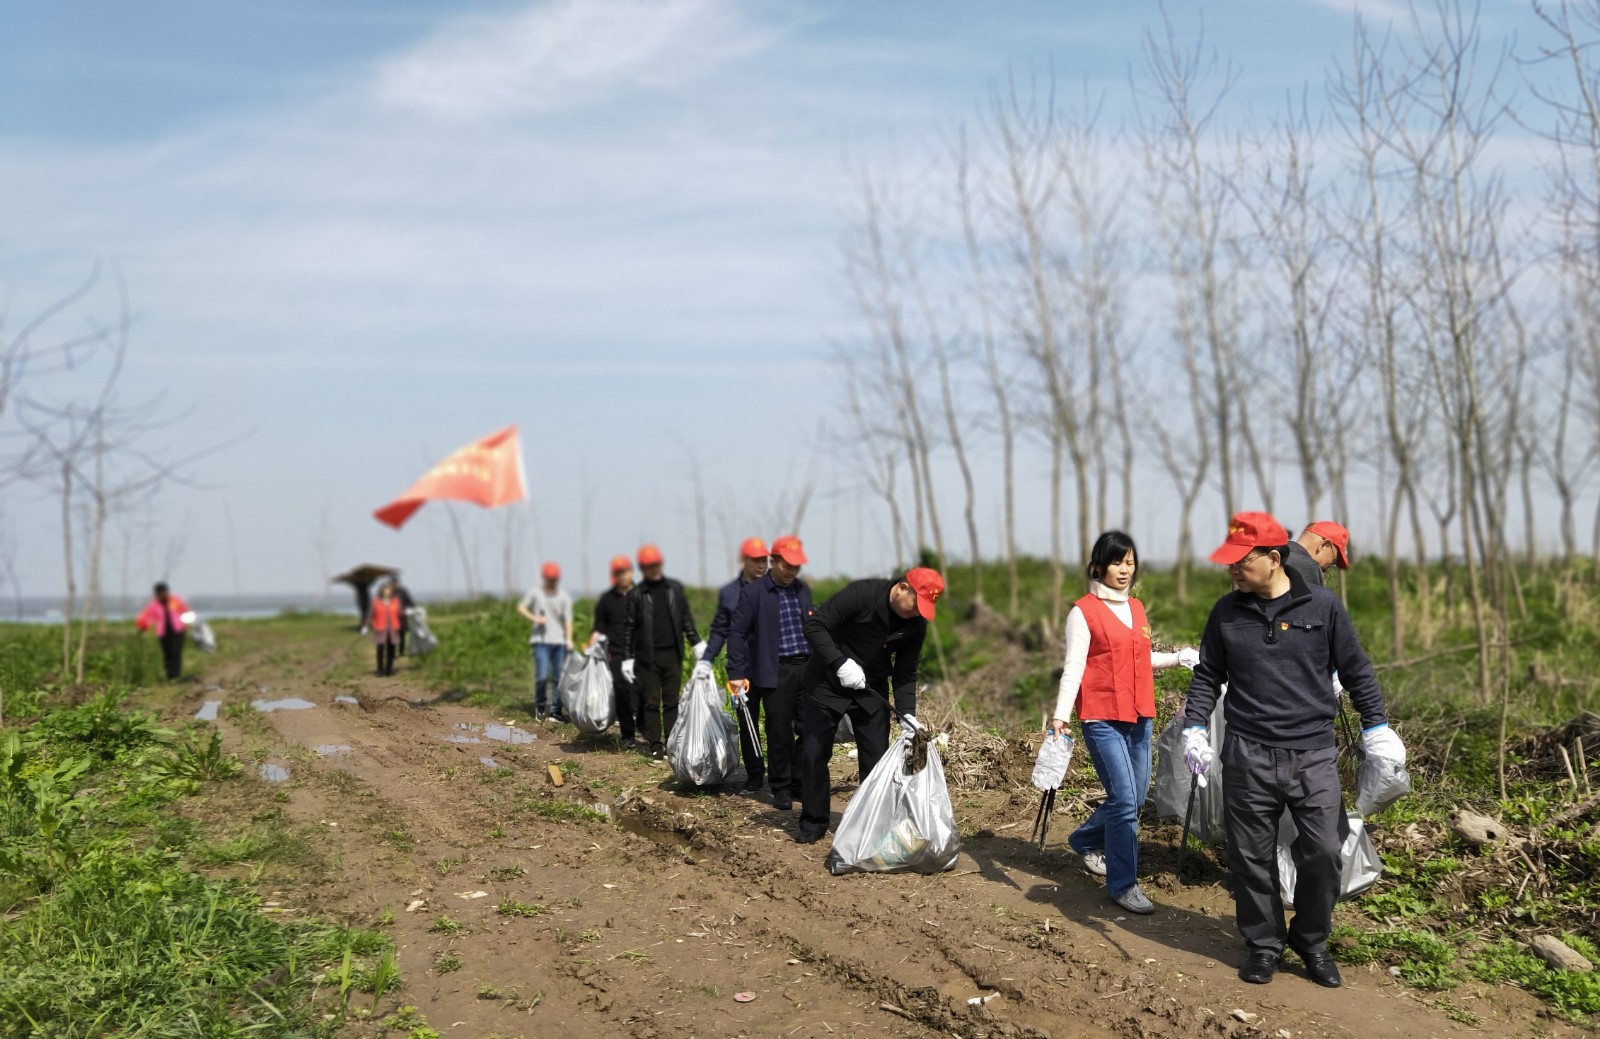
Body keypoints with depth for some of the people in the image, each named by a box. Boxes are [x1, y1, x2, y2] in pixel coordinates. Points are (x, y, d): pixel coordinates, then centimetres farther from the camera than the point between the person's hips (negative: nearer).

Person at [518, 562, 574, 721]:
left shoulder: (564, 596, 5)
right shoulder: (535, 592, 3)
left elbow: (567, 619, 1)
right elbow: (521, 607, 9)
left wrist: (569, 639, -12)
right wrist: (533, 618, -9)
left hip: (559, 641, 2)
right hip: (541, 640, -2)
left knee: (559, 678, 3)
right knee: (542, 676, -13)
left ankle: (555, 710, 12)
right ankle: (539, 705, 8)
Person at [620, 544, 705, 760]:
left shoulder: (675, 588, 8)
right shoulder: (636, 594, 1)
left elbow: (686, 618, 14)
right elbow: (629, 628, 2)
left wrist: (697, 644, 9)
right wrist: (627, 658, -1)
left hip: (673, 654, 2)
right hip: (648, 656, -2)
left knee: (672, 701, 4)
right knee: (651, 702, 1)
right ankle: (655, 745, 6)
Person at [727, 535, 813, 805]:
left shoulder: (803, 590, 13)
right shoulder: (753, 593, -4)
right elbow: (737, 633, -5)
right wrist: (736, 673, -12)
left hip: (807, 668, 5)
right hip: (776, 672, -5)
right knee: (779, 732, -2)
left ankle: (801, 783, 16)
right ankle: (781, 788, 10)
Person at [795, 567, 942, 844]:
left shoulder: (916, 625, -8)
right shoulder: (862, 593, -25)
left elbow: (905, 674, -2)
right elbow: (814, 624, -24)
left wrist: (907, 713, -17)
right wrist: (840, 663, -31)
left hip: (872, 690, 4)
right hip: (827, 683, -4)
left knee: (876, 757, 0)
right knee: (813, 754, 0)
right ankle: (813, 824, 13)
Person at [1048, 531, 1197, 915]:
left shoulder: (1136, 607, 14)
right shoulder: (1084, 611, -6)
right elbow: (1073, 667, -11)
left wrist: (1179, 658, 11)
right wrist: (1060, 715, -20)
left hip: (1139, 716, 7)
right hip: (1102, 718, -7)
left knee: (1135, 797, 12)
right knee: (1124, 799, -11)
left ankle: (1086, 841, 37)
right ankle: (1123, 885, -1)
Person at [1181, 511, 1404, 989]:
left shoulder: (1322, 606, -1)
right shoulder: (1226, 613, 4)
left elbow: (1356, 670, 7)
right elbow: (1206, 676, 13)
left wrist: (1376, 726, 4)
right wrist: (1194, 727, 1)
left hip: (1314, 754, -1)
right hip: (1247, 757, 1)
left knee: (1323, 852, -4)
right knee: (1252, 856, 5)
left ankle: (1312, 941, 18)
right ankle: (1264, 944, 22)